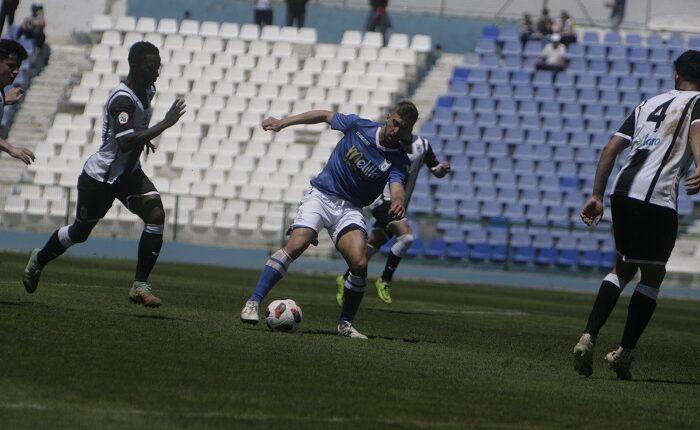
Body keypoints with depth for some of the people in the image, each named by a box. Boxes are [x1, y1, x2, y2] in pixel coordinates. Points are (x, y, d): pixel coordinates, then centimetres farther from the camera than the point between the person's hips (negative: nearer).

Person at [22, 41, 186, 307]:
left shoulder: (148, 91, 2)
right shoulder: (122, 99, -26)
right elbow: (125, 142, -39)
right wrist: (164, 125, -38)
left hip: (129, 174, 7)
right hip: (100, 176, -7)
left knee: (156, 215, -16)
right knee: (80, 231, 10)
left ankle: (140, 285, -13)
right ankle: (39, 260, 40)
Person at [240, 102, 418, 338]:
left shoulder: (398, 161, -7)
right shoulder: (359, 126, -3)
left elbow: (397, 187, -26)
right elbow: (325, 116, 12)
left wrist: (398, 202, -51)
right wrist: (283, 122, 12)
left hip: (349, 210, 0)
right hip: (320, 195, 0)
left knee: (359, 263, -21)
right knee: (296, 245, -24)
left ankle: (346, 323, 2)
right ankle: (253, 303, -20)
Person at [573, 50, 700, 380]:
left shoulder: (649, 104, 24)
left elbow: (611, 148, 18)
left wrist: (597, 195, 20)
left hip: (622, 192, 6)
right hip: (657, 200, -5)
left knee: (623, 267, 21)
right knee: (653, 275, 9)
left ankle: (588, 338, 7)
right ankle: (625, 352, 3)